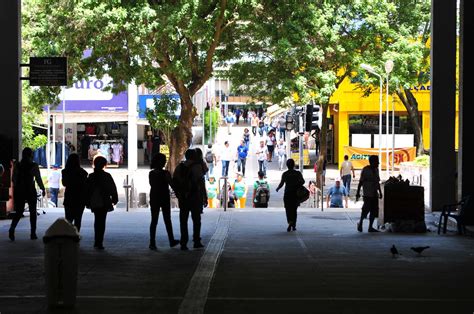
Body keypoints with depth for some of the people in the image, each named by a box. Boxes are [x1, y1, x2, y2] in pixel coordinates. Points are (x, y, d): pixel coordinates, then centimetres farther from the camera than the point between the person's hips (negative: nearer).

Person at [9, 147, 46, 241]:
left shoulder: (17, 165, 2)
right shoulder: (34, 166, -8)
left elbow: (13, 179, 5)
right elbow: (38, 179, -8)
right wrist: (43, 189, 3)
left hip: (19, 191, 3)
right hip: (30, 190, -3)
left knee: (19, 211, 9)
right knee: (32, 212, 11)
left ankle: (12, 228, -16)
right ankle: (33, 233, 8)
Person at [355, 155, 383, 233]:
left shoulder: (376, 170, 12)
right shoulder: (365, 170, -8)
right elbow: (361, 182, -8)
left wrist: (380, 192, 19)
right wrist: (358, 193, -11)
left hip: (374, 194, 7)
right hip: (367, 194, -7)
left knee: (374, 210, 2)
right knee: (366, 208, -10)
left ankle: (370, 227, 7)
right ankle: (360, 223, 12)